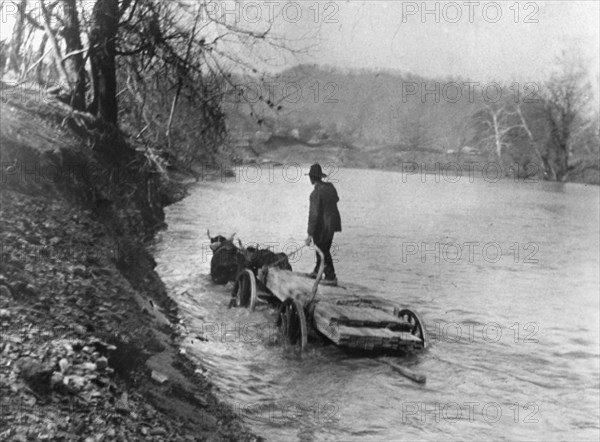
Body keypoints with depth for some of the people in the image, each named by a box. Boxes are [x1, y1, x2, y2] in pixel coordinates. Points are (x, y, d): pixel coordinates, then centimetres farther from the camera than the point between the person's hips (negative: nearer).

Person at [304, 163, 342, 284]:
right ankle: (318, 271, 36)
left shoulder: (316, 193, -23)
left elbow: (314, 215, -25)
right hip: (333, 223, 8)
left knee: (323, 251, 5)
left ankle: (331, 277, 10)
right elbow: (336, 199, 22)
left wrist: (310, 235, -24)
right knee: (323, 248, 22)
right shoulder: (330, 186, 0)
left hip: (323, 225, -8)